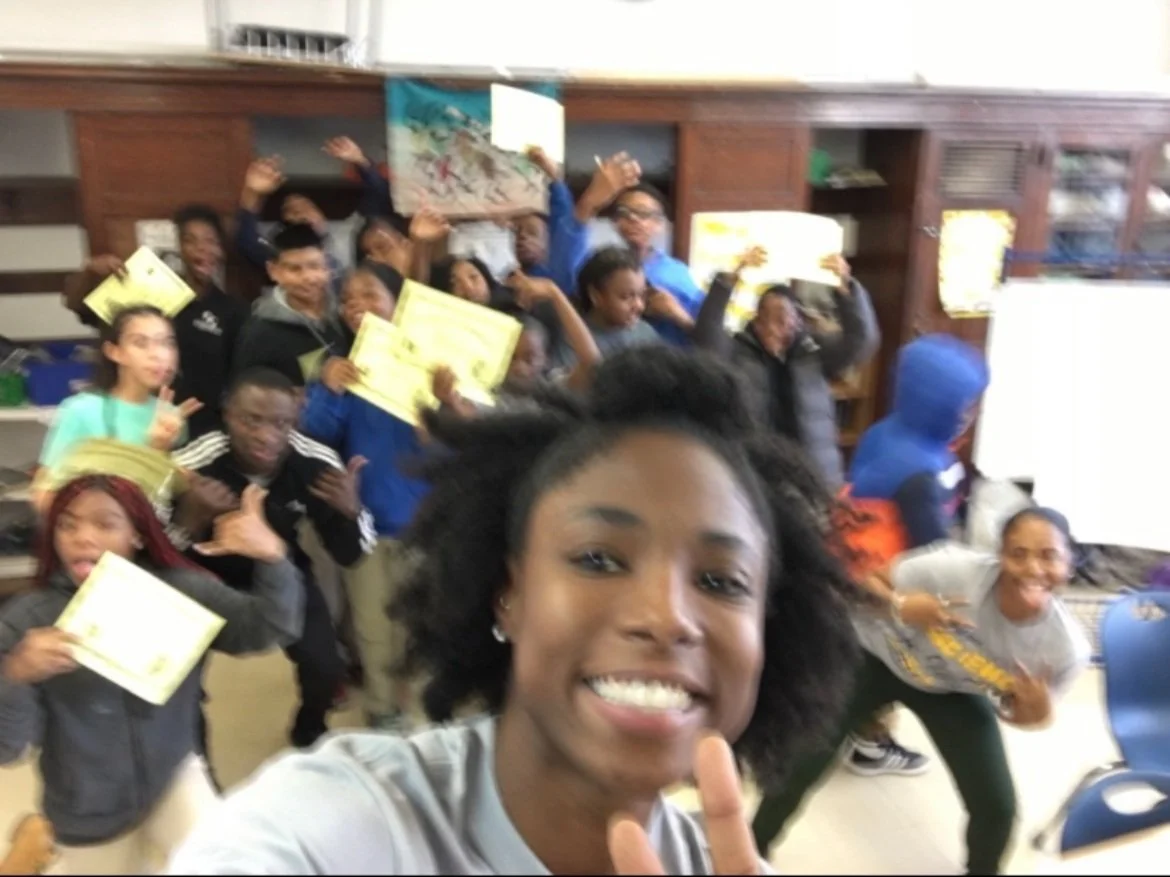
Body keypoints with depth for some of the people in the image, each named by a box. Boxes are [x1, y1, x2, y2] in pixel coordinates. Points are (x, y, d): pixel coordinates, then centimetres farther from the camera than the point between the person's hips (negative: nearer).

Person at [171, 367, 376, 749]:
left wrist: (351, 511, -37)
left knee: (326, 668, -8)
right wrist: (189, 522, -46)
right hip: (209, 579, -1)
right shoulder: (192, 467, -32)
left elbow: (349, 556, -16)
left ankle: (309, 732, 28)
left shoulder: (316, 463, -26)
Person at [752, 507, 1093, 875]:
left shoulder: (1065, 647, -27)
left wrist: (1037, 713, -30)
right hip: (879, 655, -2)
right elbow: (870, 577, -19)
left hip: (954, 691, 2)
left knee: (997, 807, -3)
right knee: (801, 761, -2)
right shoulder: (954, 568, -37)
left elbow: (1014, 711, -8)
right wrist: (901, 606, -40)